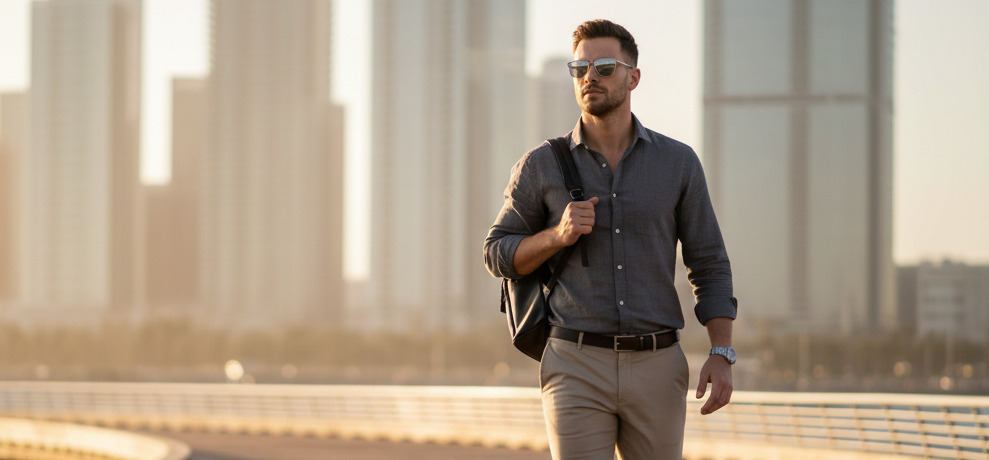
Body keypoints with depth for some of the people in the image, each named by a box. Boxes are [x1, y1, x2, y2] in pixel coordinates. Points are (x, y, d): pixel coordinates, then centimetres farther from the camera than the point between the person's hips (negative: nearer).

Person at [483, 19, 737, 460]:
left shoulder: (678, 162, 5)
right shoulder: (541, 166, 2)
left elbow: (709, 264, 7)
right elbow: (499, 254, 9)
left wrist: (721, 355, -5)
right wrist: (559, 235, -11)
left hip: (657, 371, 2)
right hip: (577, 369, -1)